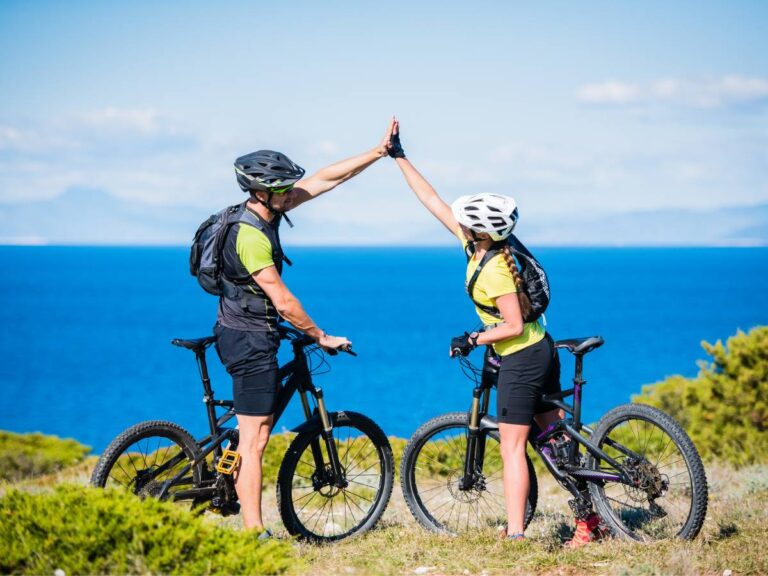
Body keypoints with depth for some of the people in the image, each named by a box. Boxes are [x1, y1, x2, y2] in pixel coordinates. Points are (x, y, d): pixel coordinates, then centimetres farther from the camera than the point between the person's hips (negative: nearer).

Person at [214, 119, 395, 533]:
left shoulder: (265, 211, 5)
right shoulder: (251, 236, -23)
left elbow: (324, 179, 8)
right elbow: (283, 301, -21)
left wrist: (379, 152, 7)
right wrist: (322, 337, -10)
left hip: (246, 333, 10)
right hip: (250, 339, -10)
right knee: (255, 437, -7)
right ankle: (253, 531, -6)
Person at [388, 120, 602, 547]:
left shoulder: (493, 271, -24)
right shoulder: (477, 244, 0)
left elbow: (513, 325, -22)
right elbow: (433, 201, 6)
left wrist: (473, 340, -13)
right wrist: (399, 157, 7)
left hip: (522, 360, -9)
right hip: (542, 351, 9)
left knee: (512, 448, -5)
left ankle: (515, 535, -4)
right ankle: (588, 517, 18)